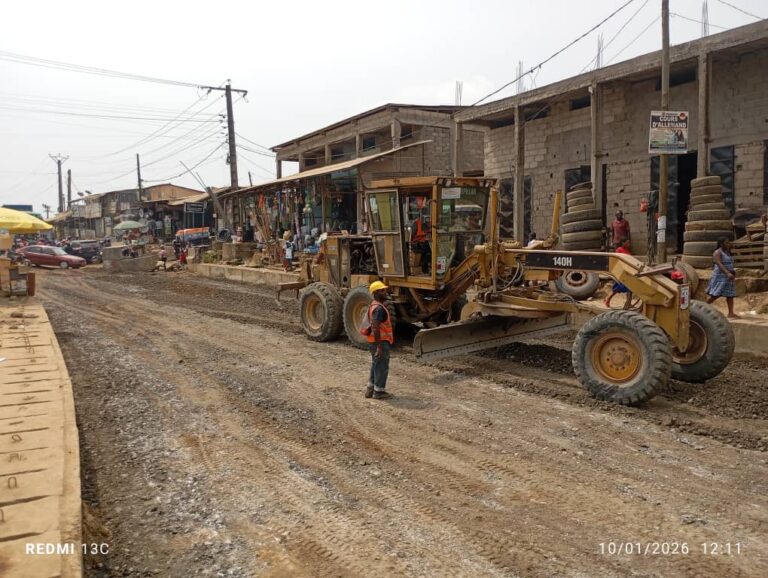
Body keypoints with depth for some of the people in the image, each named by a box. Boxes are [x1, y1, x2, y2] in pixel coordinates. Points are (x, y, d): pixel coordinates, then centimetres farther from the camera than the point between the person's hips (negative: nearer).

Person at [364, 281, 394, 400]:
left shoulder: (374, 306, 12)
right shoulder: (379, 308, -20)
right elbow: (375, 328, -28)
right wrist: (379, 346, -28)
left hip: (374, 341, 10)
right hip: (380, 341, -10)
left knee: (376, 365, 20)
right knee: (382, 367, 1)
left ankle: (370, 389, 27)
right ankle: (379, 392, 10)